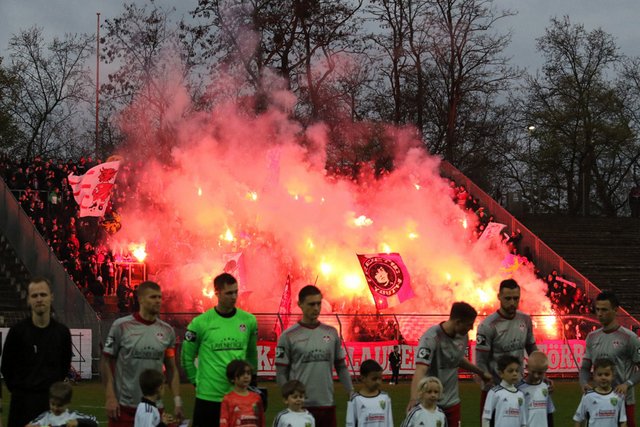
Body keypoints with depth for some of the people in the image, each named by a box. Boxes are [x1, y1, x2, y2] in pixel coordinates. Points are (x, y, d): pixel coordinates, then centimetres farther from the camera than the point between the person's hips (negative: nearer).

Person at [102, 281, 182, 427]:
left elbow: (171, 368, 12)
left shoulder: (167, 331, 7)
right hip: (124, 406, -3)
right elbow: (106, 362, -1)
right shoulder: (121, 326, -4)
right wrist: (110, 398, -8)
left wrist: (177, 400, 3)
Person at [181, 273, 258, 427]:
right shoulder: (200, 323, -6)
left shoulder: (248, 320, 3)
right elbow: (187, 357, 3)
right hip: (208, 397, -3)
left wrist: (250, 378, 14)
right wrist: (197, 381, 3)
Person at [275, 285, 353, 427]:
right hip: (301, 405, -4)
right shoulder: (288, 336, -2)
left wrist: (351, 391, 4)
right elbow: (281, 373, -1)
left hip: (327, 404, 4)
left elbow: (341, 367, 14)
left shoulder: (331, 333, 9)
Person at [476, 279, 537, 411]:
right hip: (494, 389, -5)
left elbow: (532, 350, 15)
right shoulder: (488, 326, -14)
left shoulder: (525, 320, 3)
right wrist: (491, 385, -21)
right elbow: (481, 362, -12)